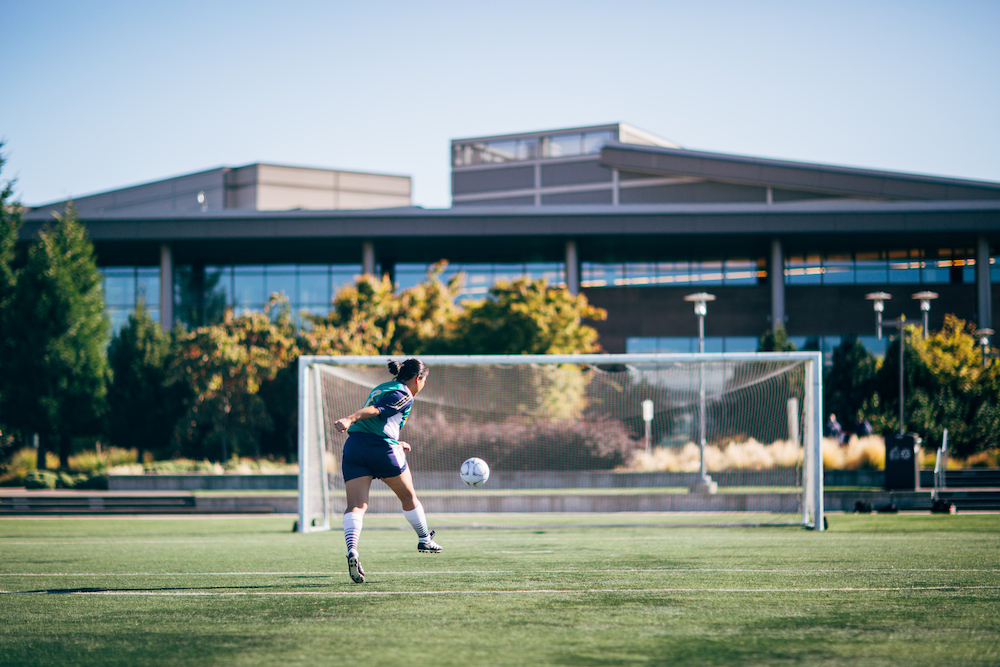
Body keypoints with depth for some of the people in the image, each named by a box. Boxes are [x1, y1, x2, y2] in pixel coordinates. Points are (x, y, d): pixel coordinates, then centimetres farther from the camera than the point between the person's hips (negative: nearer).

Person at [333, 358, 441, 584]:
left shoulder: (381, 388, 26)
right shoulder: (404, 396, 0)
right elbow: (375, 410, -17)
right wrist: (350, 419, -30)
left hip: (354, 446, 6)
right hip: (381, 448, -6)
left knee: (356, 506, -8)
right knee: (408, 496, 19)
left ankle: (352, 550, -32)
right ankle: (424, 539, 37)